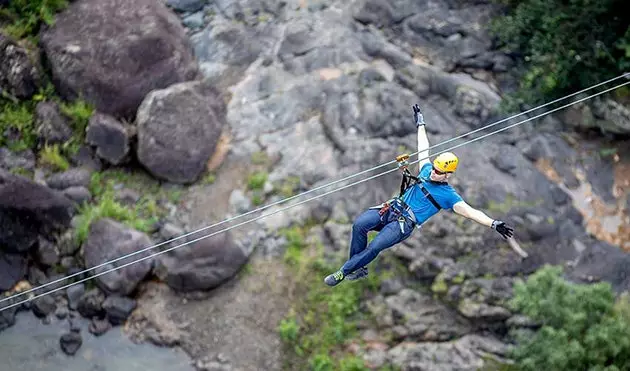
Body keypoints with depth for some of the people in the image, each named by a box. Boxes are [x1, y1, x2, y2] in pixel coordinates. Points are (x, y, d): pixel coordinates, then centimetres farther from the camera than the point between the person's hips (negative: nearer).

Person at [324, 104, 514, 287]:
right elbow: (424, 149, 26)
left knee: (374, 247, -28)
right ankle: (358, 268, -9)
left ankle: (343, 272, -15)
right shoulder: (427, 170, 12)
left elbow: (471, 212, -12)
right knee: (359, 224, -21)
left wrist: (494, 224, -27)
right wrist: (420, 123, 37)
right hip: (392, 208, 6)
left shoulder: (448, 195, -4)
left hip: (404, 223, -6)